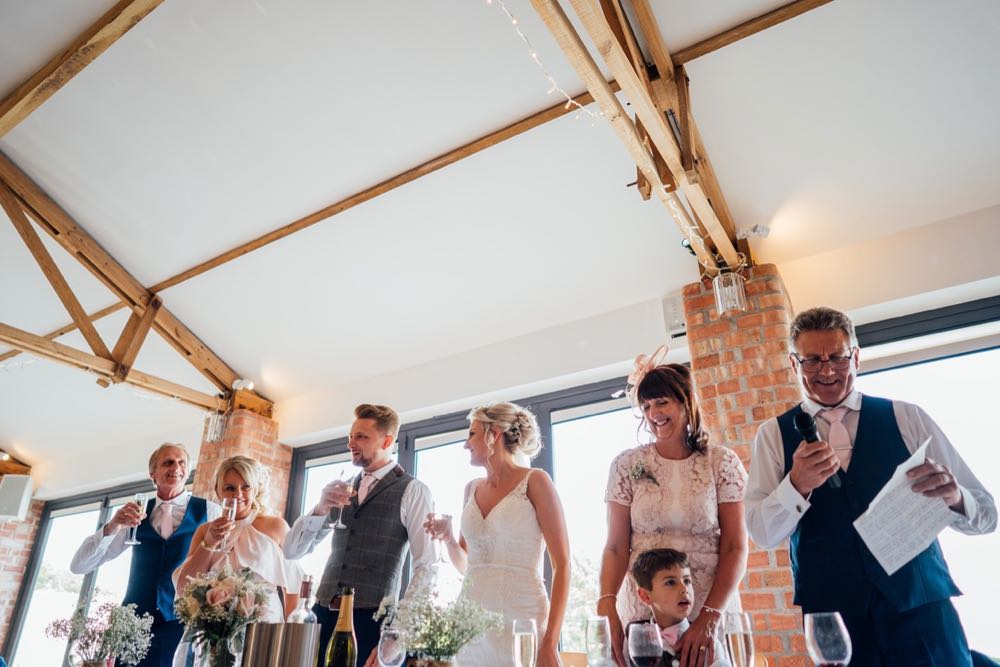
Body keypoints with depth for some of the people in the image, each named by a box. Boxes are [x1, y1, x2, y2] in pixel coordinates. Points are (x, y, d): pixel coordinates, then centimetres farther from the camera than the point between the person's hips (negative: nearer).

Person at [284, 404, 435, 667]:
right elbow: (291, 550, 9)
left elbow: (425, 567, -11)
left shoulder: (412, 491, -6)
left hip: (370, 619, -5)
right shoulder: (344, 489, 12)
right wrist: (321, 508, -10)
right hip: (324, 613, 5)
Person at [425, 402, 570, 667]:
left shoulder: (534, 481, -6)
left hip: (520, 620, -5)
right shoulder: (472, 489, 11)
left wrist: (550, 644, -15)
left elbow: (562, 565, -9)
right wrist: (448, 538, -1)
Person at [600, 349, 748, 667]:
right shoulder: (626, 465, -2)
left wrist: (710, 616, -17)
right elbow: (616, 546, -4)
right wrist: (607, 605, -19)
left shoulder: (722, 462, -4)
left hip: (712, 606, 0)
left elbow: (735, 547, -6)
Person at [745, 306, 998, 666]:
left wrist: (954, 496, -21)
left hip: (922, 606, 1)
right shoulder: (773, 435, 1)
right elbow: (762, 533, -6)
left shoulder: (907, 418, 2)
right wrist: (797, 485, -26)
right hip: (831, 617, 0)